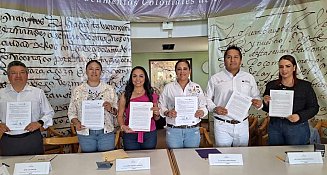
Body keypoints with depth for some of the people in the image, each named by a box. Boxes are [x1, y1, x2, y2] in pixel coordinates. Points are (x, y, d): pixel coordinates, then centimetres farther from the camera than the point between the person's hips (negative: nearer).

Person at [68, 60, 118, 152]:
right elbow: (71, 112, 5)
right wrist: (76, 123, -12)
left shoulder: (109, 89, 3)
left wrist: (111, 109, -15)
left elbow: (117, 111, 6)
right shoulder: (77, 90, 3)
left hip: (106, 132, 0)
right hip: (85, 133, 0)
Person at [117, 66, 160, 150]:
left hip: (149, 134, 1)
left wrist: (157, 114, -9)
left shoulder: (152, 95, 4)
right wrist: (123, 126, -16)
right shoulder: (125, 96, 0)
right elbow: (120, 116, 2)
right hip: (130, 135, -1)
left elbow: (155, 118, 12)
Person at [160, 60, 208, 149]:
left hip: (193, 130, 1)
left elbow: (203, 106, 7)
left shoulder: (197, 87, 5)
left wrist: (201, 112, -13)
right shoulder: (168, 87, 2)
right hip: (173, 130, -1)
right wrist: (167, 113, -18)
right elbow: (161, 106, 1)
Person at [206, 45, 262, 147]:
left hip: (242, 125, 2)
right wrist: (214, 108, -14)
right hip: (222, 125, -2)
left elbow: (256, 96, 15)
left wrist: (258, 103, -7)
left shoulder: (249, 78, 9)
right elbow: (208, 99, 4)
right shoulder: (215, 78, 2)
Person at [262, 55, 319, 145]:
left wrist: (300, 116, -19)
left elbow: (314, 108, -3)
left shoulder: (305, 86, -2)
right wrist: (266, 103, -13)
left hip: (297, 127, -2)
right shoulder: (271, 85, 4)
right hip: (275, 127, 2)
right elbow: (267, 109, 9)